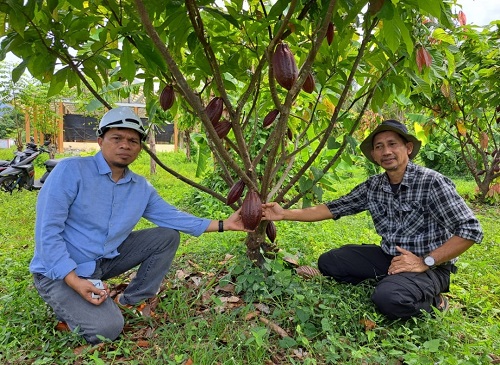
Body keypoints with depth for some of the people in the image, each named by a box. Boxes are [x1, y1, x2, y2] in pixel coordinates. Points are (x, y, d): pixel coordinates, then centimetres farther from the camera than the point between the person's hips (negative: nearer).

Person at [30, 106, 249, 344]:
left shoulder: (141, 188, -1)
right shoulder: (70, 170, -19)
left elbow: (172, 217, 3)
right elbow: (47, 230, -20)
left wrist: (223, 225, -2)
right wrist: (74, 281, -27)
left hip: (105, 260, 6)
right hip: (59, 270, -6)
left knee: (167, 236, -1)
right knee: (107, 328, -22)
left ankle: (131, 301, 10)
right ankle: (66, 303, 8)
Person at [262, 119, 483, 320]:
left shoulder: (431, 182, -17)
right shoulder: (372, 187, 1)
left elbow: (470, 230, -18)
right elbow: (334, 208, 0)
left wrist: (425, 262, -21)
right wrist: (285, 214, -6)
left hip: (429, 266, -6)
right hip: (388, 257, 6)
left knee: (388, 297, -33)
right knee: (328, 262, -2)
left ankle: (431, 300, 0)